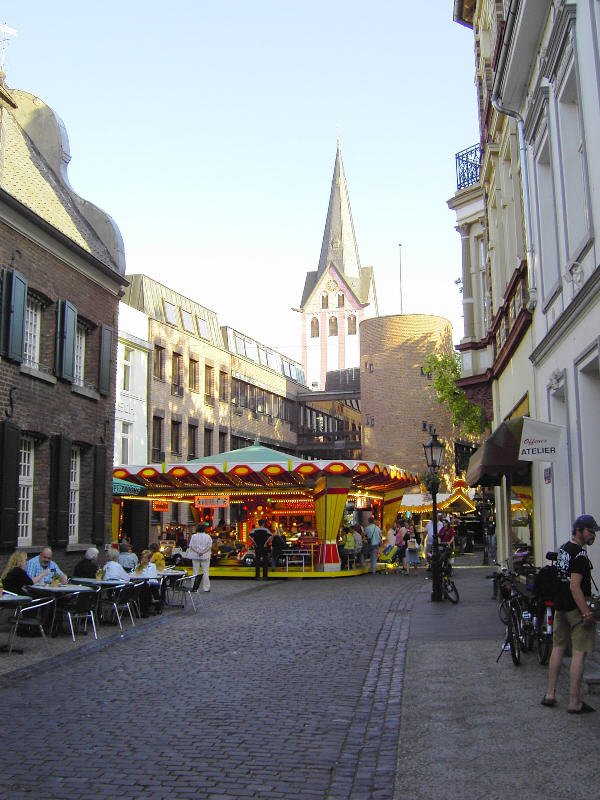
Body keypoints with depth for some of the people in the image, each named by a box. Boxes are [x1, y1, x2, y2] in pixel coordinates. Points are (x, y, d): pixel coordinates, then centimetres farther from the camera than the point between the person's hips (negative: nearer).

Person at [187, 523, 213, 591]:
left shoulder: (194, 536, -1)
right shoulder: (208, 536, -2)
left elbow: (191, 546, -7)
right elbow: (210, 546, -8)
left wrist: (197, 552, -15)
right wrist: (203, 552, -15)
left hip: (195, 556, 0)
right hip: (205, 556, 0)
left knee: (195, 572, 7)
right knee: (205, 572, 5)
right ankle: (206, 588, 5)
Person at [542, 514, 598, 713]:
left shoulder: (563, 549, 10)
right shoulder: (580, 554, -18)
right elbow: (575, 587, -24)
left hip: (560, 605, 9)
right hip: (576, 607, -9)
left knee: (558, 648, 16)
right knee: (579, 653, -3)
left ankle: (550, 694, 21)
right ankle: (575, 703, 0)